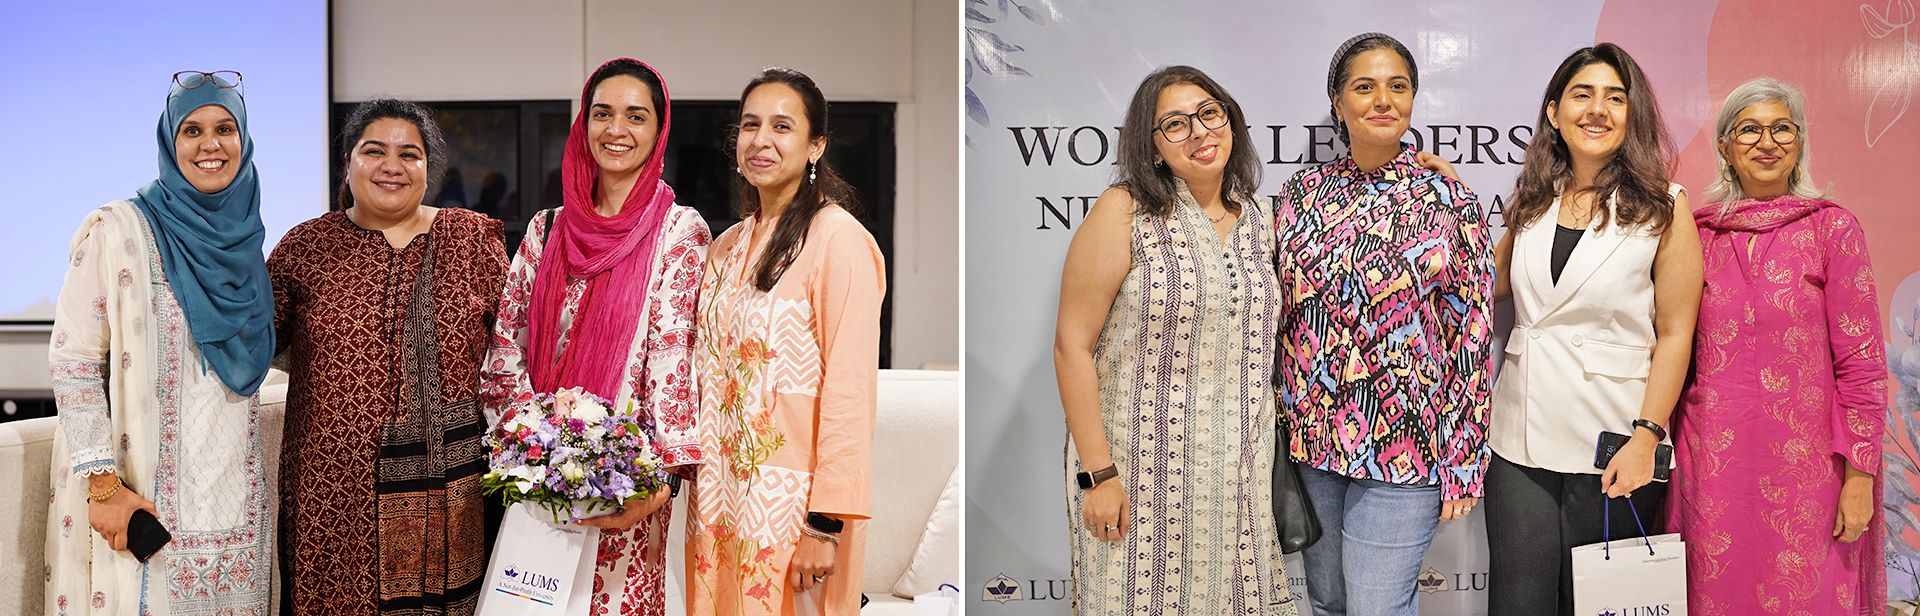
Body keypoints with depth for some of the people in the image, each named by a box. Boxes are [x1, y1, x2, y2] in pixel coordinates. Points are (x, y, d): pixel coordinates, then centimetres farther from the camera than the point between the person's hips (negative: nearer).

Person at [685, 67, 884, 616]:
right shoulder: (727, 246, 11)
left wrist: (827, 524, -20)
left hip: (792, 508, -7)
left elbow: (850, 392, -18)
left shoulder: (838, 238, -13)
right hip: (721, 501, 7)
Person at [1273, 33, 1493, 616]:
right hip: (1311, 438, 4)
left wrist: (1462, 462, -7)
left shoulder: (1448, 200, -5)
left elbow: (1471, 332, -5)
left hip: (1404, 443, -3)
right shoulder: (1301, 192, 3)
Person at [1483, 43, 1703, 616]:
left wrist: (1645, 438, -13)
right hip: (1523, 442, 3)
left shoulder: (1663, 206, -3)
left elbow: (1674, 334, -5)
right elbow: (1490, 285, 21)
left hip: (1612, 442, -3)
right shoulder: (1532, 203, 8)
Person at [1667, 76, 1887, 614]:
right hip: (1711, 462, 2)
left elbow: (1861, 363, -3)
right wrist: (1664, 445, 9)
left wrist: (1860, 474, -7)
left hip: (1803, 462, -2)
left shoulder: (1833, 228, -1)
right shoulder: (1699, 232, 6)